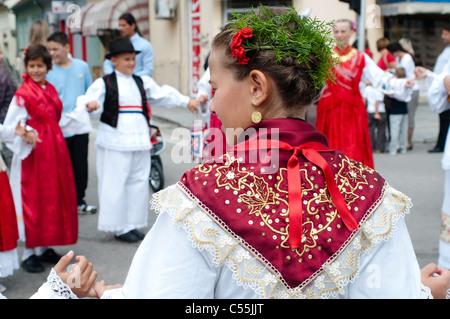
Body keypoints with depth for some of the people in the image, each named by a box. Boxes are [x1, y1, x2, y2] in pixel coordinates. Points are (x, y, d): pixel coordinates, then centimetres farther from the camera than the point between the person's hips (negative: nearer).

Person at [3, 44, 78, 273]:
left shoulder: (51, 90, 10)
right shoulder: (22, 94, -11)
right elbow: (11, 128, -13)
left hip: (54, 150, 7)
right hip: (33, 154, -7)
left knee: (53, 198, 11)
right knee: (32, 201, -1)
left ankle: (44, 248, 23)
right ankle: (29, 253, 9)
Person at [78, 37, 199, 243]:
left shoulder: (143, 83, 16)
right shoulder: (104, 83, 0)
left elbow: (163, 94, 18)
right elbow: (88, 101, -10)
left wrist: (186, 101, 9)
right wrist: (90, 106, -33)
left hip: (139, 141, 6)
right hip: (114, 142, -5)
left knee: (139, 182, 8)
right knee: (116, 184, -4)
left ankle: (132, 224, 20)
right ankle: (119, 227, 6)